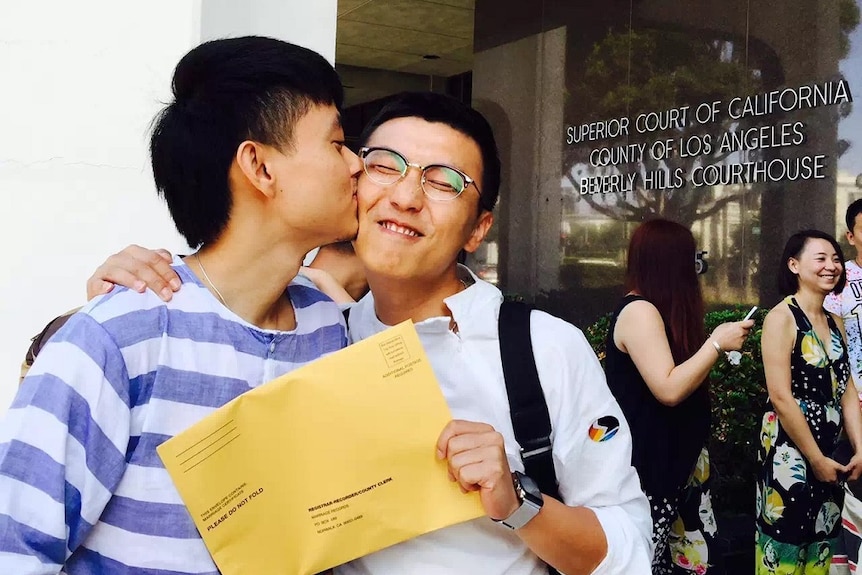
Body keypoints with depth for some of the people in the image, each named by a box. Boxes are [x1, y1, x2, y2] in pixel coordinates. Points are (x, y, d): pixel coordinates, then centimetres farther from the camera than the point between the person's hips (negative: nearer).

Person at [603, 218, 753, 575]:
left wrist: (716, 344, 16)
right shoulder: (640, 311, -17)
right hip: (645, 466, -10)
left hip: (665, 460, 10)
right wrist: (717, 343, -17)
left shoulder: (656, 311, 16)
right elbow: (669, 390, -24)